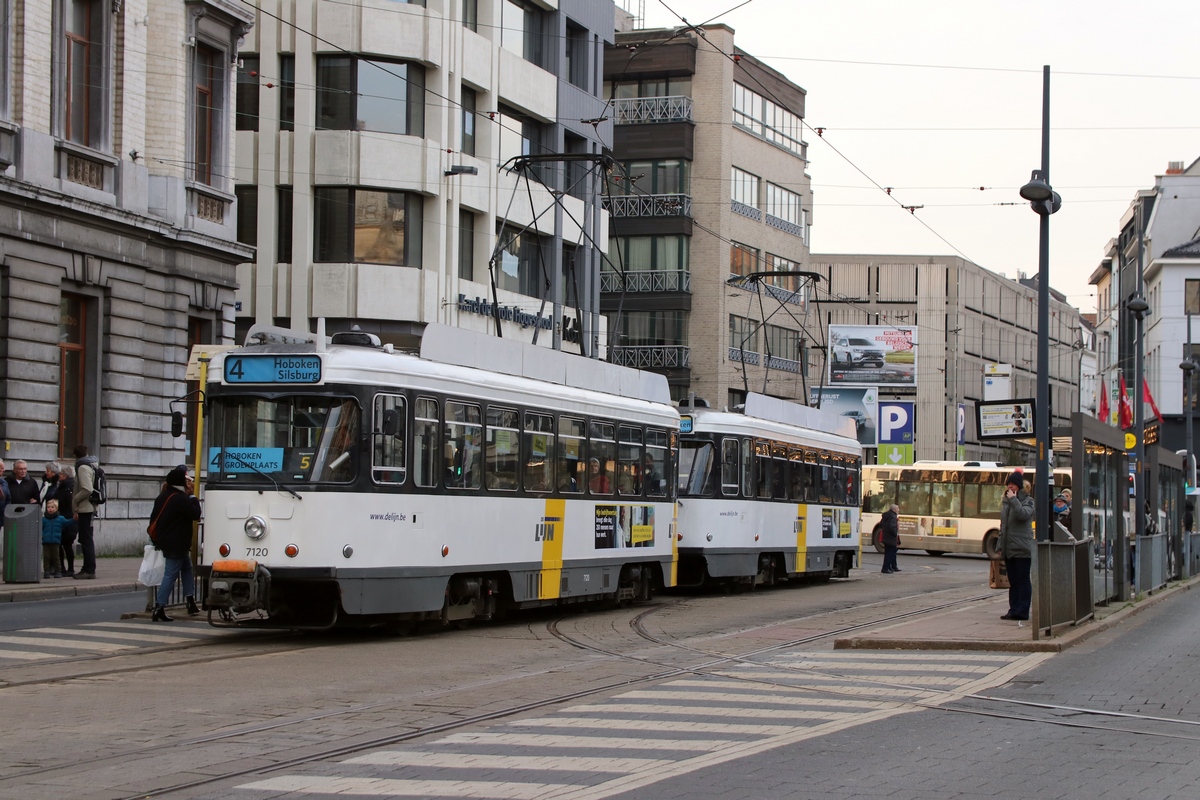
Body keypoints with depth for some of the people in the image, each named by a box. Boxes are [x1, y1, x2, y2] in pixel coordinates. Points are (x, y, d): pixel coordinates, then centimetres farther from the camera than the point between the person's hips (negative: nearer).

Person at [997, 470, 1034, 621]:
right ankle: (1014, 610, 13)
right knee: (1012, 581, 10)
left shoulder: (1027, 501, -2)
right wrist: (1000, 546, 15)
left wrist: (1013, 499, -20)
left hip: (1022, 549, -7)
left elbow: (1023, 514, -25)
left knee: (1023, 580, -4)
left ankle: (1022, 611, -4)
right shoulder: (1006, 502, 17)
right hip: (1008, 549, 7)